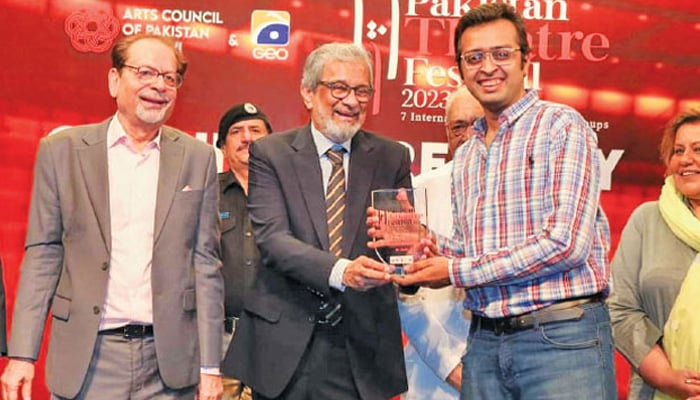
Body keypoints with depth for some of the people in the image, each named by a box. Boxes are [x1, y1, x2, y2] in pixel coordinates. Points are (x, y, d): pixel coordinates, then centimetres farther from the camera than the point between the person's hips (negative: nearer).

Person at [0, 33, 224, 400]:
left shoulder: (197, 157, 3)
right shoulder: (61, 150, 1)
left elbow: (205, 262, 3)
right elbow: (42, 255, 2)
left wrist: (210, 366, 0)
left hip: (169, 362, 1)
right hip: (86, 361, -1)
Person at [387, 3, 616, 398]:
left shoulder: (562, 126, -6)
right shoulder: (466, 155, 14)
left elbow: (566, 243, -16)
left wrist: (456, 271, -11)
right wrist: (427, 244, -4)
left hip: (562, 335, -6)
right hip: (485, 340, 6)